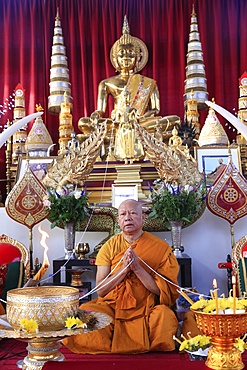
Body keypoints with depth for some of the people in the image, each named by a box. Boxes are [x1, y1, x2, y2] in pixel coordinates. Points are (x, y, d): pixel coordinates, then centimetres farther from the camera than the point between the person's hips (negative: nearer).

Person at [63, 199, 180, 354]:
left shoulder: (160, 247, -1)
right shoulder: (109, 246, 4)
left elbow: (164, 290, -6)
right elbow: (101, 290, -1)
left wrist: (137, 268, -17)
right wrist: (124, 268, -14)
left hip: (146, 309, -1)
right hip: (112, 306, 2)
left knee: (165, 316, -33)